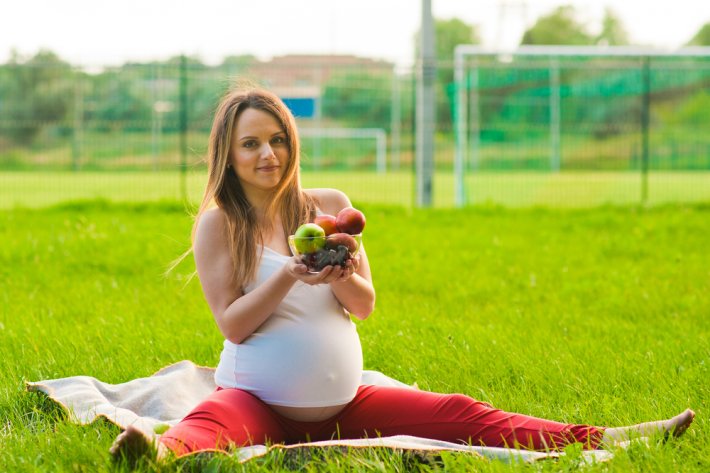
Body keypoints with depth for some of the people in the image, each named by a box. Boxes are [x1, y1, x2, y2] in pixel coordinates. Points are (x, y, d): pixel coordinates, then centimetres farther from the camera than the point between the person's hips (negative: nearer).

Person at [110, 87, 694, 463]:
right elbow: (232, 324, -10)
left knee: (459, 415, -6)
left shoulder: (330, 205, 8)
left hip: (340, 402, 4)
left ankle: (597, 439, -12)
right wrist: (288, 277, -24)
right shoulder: (218, 222, -2)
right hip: (257, 401, -4)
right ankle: (160, 453, -71)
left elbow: (365, 306, 5)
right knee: (207, 425, -38)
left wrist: (344, 278, -17)